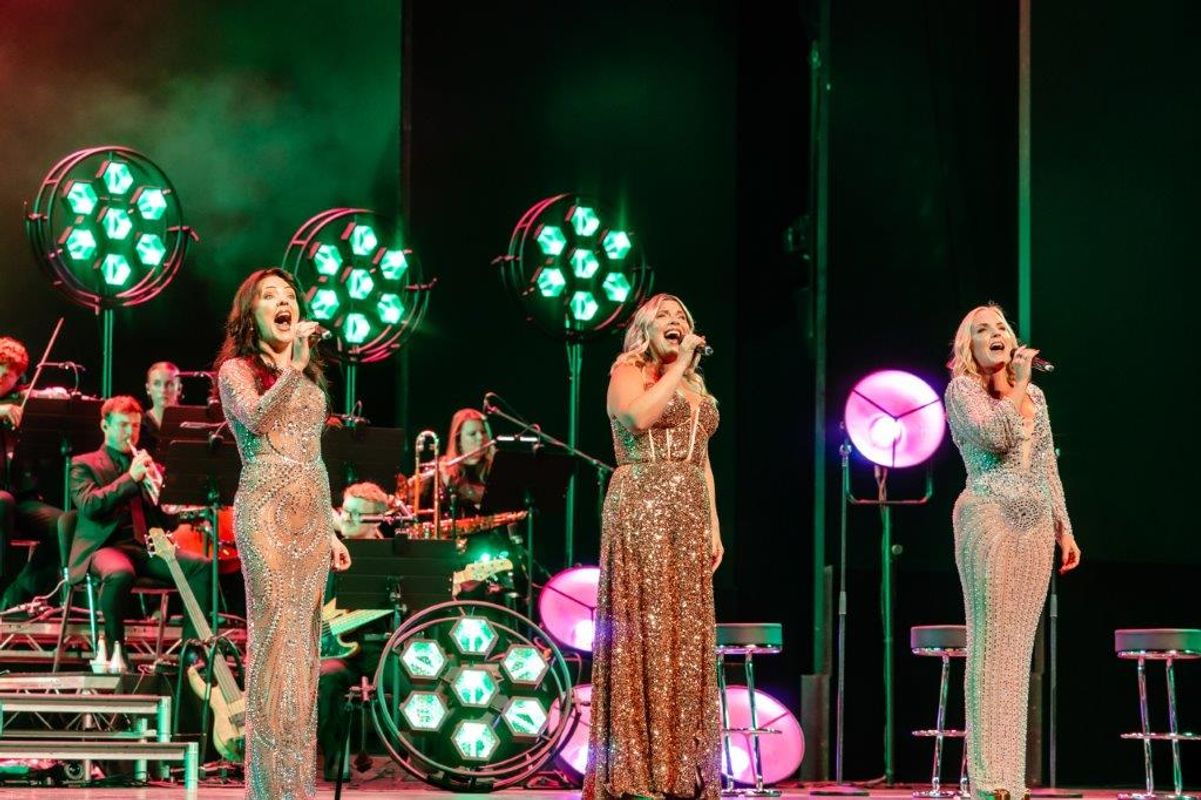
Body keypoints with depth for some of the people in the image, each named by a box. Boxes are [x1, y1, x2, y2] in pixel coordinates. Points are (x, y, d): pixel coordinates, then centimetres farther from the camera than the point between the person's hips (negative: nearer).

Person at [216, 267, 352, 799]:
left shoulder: (309, 377, 20)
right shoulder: (237, 369, 1)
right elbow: (255, 418, -20)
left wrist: (330, 529, 18)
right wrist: (291, 367, -29)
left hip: (312, 515, 7)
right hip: (267, 512, -7)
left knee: (303, 640, 6)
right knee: (274, 635, -11)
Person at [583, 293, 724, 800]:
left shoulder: (695, 387, 23)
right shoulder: (628, 373, 2)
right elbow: (638, 416, -19)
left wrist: (714, 525, 14)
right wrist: (678, 363, -11)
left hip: (689, 517, 7)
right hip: (642, 510, -7)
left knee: (687, 635, 3)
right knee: (643, 630, -10)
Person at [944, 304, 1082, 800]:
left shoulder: (1034, 396, 19)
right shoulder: (962, 389, 2)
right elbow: (994, 435, -16)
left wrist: (1064, 528, 16)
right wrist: (1018, 383, -6)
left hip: (1036, 526, 6)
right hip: (989, 518, -6)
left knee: (1018, 650, 3)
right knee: (990, 647, -10)